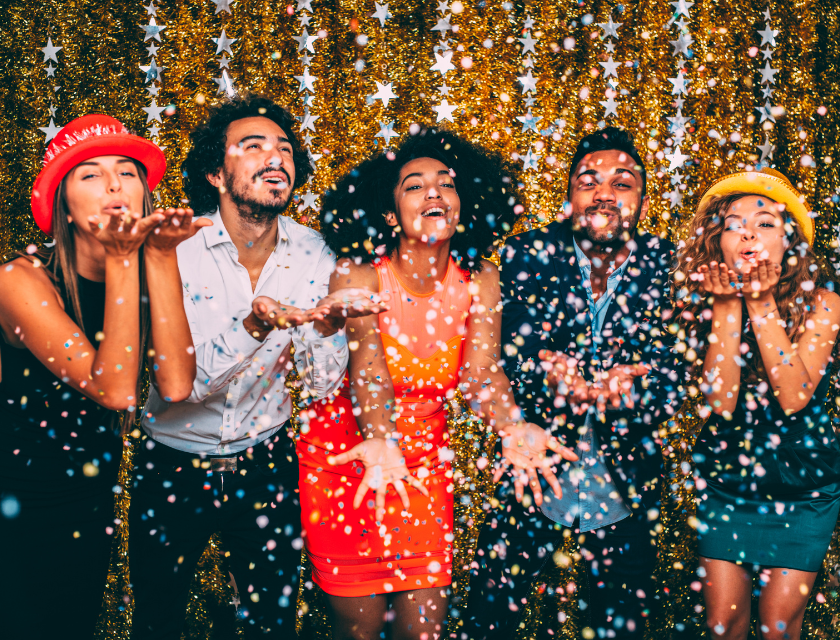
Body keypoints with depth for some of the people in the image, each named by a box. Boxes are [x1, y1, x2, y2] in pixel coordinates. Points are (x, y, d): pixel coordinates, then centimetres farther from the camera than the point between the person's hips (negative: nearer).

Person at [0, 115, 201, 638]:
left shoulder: (144, 273, -5)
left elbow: (175, 385, -22)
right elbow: (115, 390, -30)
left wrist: (160, 256, -24)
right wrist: (120, 259, -32)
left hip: (93, 504, 5)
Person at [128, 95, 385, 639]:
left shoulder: (314, 254, -8)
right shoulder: (175, 248, -17)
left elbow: (323, 386, -6)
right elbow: (184, 381, -24)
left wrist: (326, 325, -26)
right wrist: (254, 326, -40)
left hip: (265, 465, 2)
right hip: (172, 466, -2)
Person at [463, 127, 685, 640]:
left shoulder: (664, 267, -7)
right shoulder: (530, 254, -7)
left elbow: (671, 384, -12)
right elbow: (511, 353, -14)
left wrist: (628, 393, -36)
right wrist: (551, 379, -38)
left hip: (625, 490, 1)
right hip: (534, 477, 0)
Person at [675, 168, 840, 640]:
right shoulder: (707, 303, -8)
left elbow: (794, 397, -23)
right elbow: (719, 403, -18)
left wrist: (762, 305, -25)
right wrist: (727, 308, -22)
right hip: (725, 483, 1)